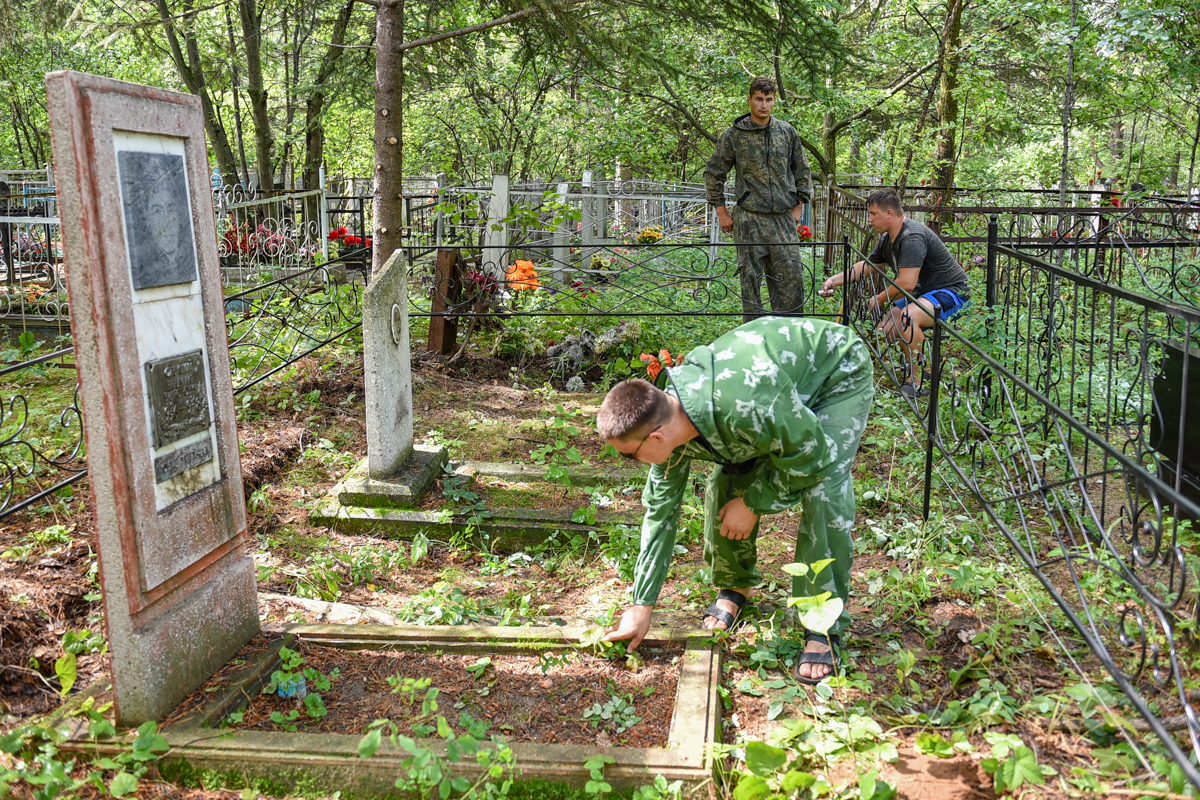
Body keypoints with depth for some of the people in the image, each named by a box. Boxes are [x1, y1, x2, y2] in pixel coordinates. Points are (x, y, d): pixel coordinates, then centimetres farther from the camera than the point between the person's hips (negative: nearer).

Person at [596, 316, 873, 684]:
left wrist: (754, 503, -15)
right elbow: (660, 511, -6)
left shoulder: (745, 406, -45)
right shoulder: (665, 418, -19)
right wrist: (642, 606, -2)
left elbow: (812, 455, -27)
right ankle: (736, 585, 21)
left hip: (839, 370, -6)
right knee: (725, 485, -4)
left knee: (823, 495, -21)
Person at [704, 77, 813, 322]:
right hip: (750, 221, -3)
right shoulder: (734, 136, -1)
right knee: (751, 281, 1)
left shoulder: (787, 132, 8)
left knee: (792, 280, 0)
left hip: (784, 219, 3)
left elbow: (802, 171, 18)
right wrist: (722, 212, 5)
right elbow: (713, 174, 7)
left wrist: (798, 206, 12)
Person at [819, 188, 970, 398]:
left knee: (908, 316, -35)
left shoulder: (912, 237, -26)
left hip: (952, 292, -10)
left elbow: (906, 284, -31)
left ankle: (917, 382, -25)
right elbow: (867, 265, 22)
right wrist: (835, 279, 13)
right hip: (923, 292, 10)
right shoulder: (887, 239, 6)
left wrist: (879, 300, -13)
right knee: (886, 328, 1)